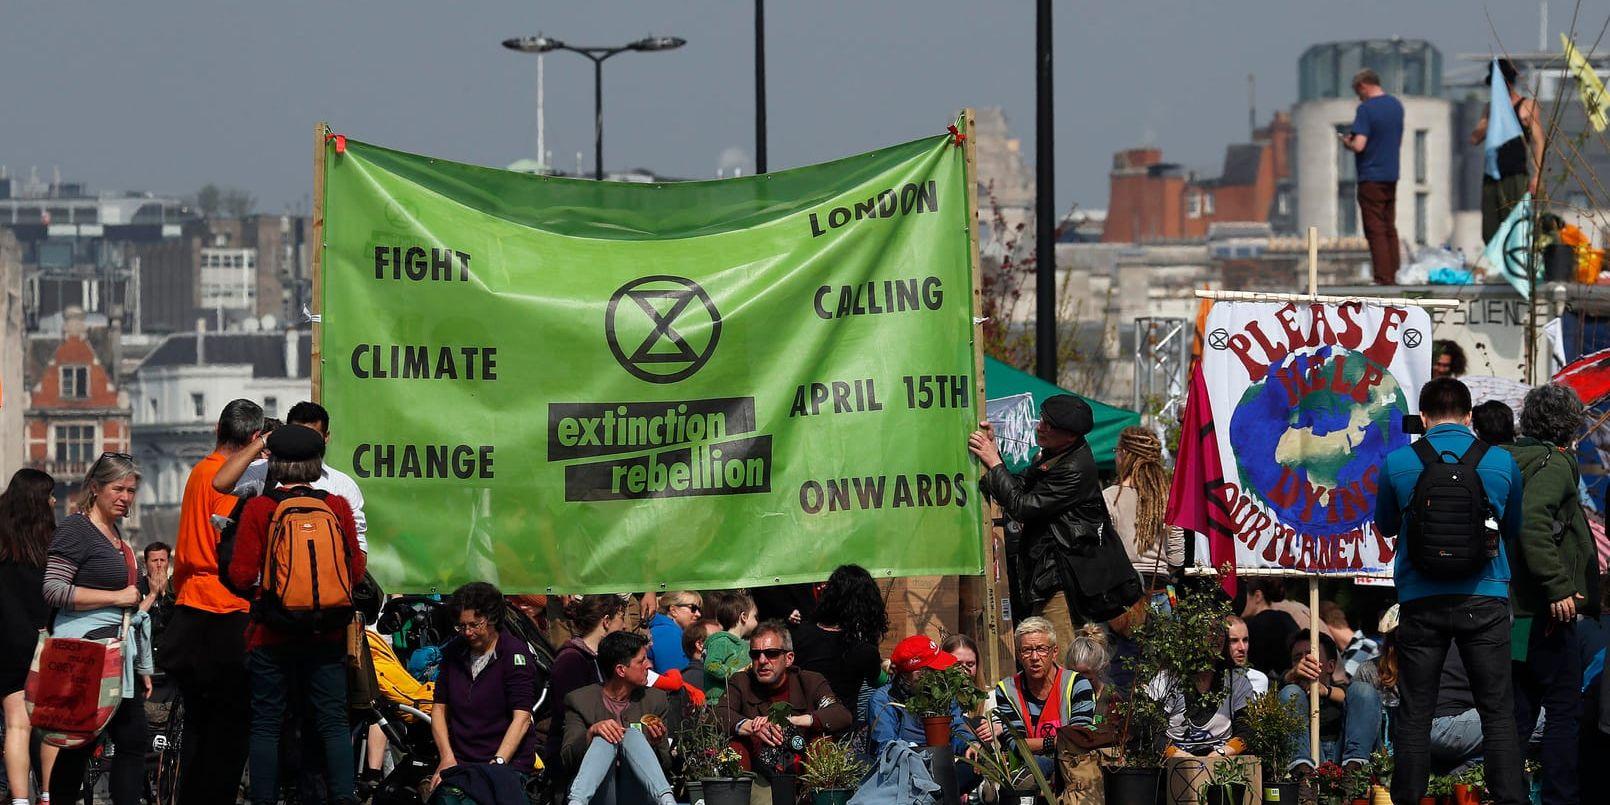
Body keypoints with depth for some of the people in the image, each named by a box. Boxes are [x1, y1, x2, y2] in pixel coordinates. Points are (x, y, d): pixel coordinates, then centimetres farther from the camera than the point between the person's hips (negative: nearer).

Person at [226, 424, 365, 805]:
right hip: (328, 632, 2)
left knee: (266, 726, 5)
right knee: (333, 722, 6)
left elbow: (241, 576, -8)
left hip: (272, 632, -2)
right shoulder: (338, 506, 0)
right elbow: (356, 573, 5)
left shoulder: (258, 509, -7)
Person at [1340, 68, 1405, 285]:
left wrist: (1347, 143, -1)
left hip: (1371, 179, -7)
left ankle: (1383, 278, -5)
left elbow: (1359, 145, -22)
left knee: (1375, 231, -3)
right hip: (1391, 177, 7)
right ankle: (1392, 276, 12)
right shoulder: (1396, 106, 9)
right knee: (1390, 229, 12)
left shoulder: (1366, 109, -15)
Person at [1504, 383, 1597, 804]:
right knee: (1565, 709, -3)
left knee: (1519, 710, 11)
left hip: (1511, 610, 8)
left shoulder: (1514, 461, 15)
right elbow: (1532, 522, -26)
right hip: (1544, 612, -8)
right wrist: (1558, 587, -26)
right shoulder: (1555, 463, -11)